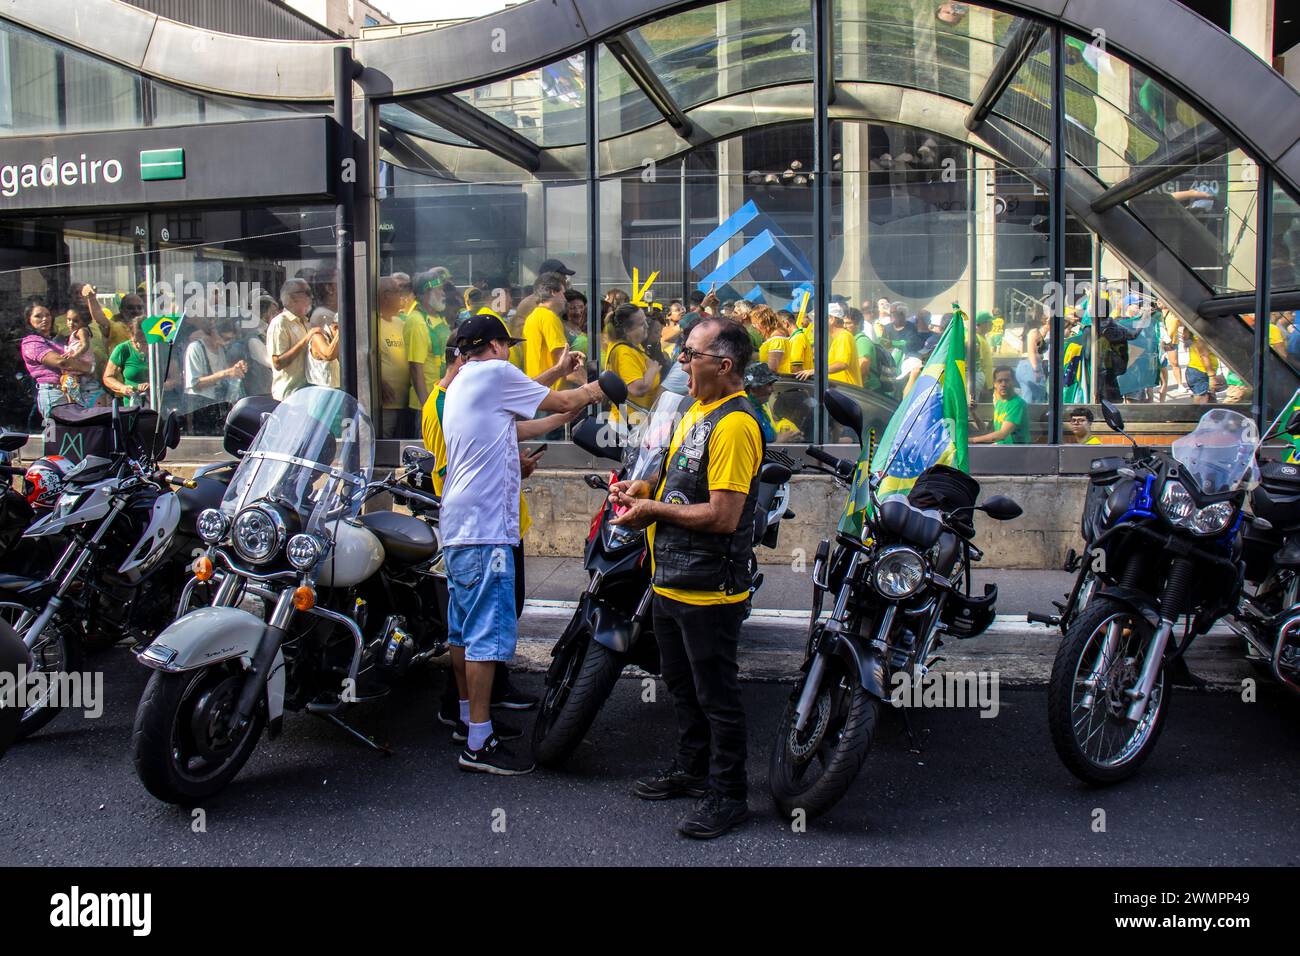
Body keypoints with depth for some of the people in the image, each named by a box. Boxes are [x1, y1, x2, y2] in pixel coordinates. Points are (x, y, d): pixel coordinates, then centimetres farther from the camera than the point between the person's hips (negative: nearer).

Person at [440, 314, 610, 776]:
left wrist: (564, 393, 28)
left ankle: (468, 720, 26)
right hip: (485, 528, -10)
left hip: (458, 526, 10)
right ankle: (479, 745, -6)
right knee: (489, 633, -9)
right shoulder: (493, 372, -5)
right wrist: (597, 388, 19)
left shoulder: (460, 384, 22)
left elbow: (519, 425, 25)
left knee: (463, 630, 16)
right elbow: (564, 401, 1)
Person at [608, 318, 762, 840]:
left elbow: (723, 516, -26)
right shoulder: (698, 409, 11)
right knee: (683, 684, 23)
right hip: (672, 580, 10)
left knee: (715, 694, 3)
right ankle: (692, 768, 40)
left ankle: (727, 793, 18)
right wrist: (646, 488, 5)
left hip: (708, 588, -10)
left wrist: (653, 510, -16)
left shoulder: (734, 424, -21)